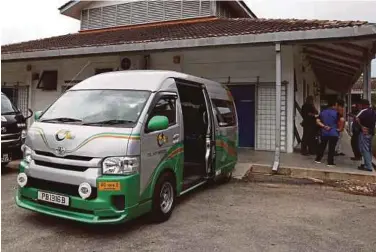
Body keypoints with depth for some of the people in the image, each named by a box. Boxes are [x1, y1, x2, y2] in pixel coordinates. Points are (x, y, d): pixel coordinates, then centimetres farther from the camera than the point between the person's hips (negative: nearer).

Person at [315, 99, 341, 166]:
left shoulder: (323, 112, 6)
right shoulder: (336, 113, -9)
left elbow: (317, 121, 1)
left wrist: (324, 126, -1)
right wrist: (340, 128, -8)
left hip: (324, 132, 5)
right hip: (333, 133, -5)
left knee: (322, 146, 16)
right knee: (332, 148, 0)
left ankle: (318, 159, 21)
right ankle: (330, 162, 3)